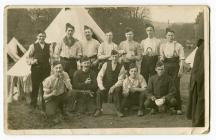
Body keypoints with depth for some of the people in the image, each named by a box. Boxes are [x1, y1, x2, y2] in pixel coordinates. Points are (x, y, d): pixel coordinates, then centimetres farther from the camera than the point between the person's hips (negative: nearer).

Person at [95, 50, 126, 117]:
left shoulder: (121, 67, -2)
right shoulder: (106, 65, 0)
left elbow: (120, 80, -7)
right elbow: (99, 76, -3)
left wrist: (113, 87, -24)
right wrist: (101, 86, -20)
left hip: (115, 86, -1)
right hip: (105, 85, 1)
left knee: (117, 91, -35)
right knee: (99, 92, -30)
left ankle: (118, 110, -22)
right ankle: (98, 110, -15)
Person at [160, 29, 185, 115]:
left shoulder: (178, 46, 1)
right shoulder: (162, 45, 13)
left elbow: (182, 58, -2)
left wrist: (181, 69, -11)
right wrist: (162, 58, -7)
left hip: (175, 66, -4)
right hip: (166, 66, 4)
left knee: (176, 87, -7)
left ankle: (178, 108, -3)